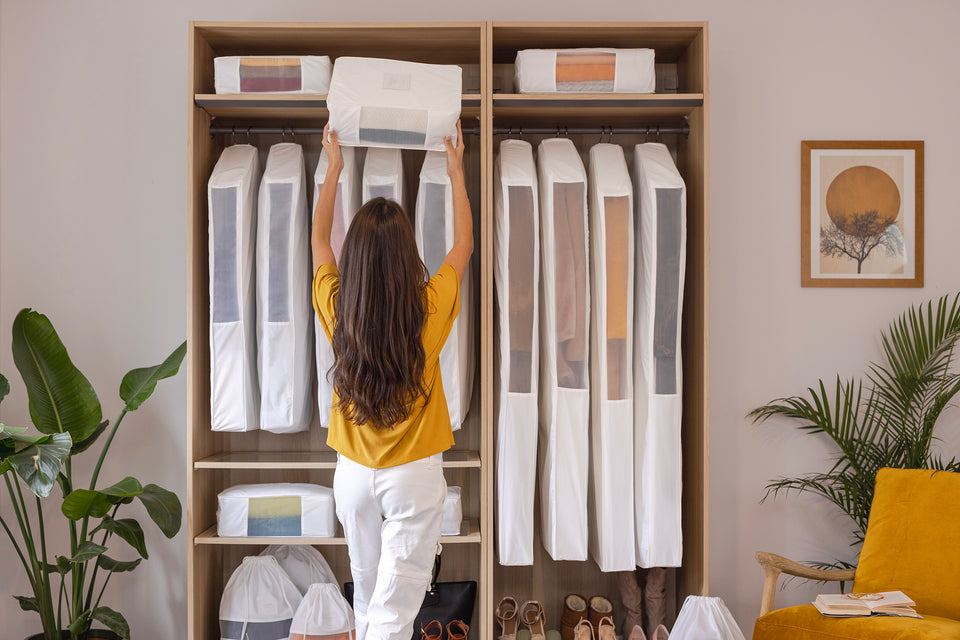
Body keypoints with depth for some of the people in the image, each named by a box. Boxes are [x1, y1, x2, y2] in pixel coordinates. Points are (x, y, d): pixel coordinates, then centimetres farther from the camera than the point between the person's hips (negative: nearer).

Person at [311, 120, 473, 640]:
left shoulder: (335, 308, -11)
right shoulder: (429, 309, -16)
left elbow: (318, 238, 10)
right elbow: (464, 245, 4)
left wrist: (333, 168, 21)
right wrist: (456, 172, 16)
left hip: (354, 474, 3)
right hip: (413, 478, -3)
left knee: (366, 593, 22)